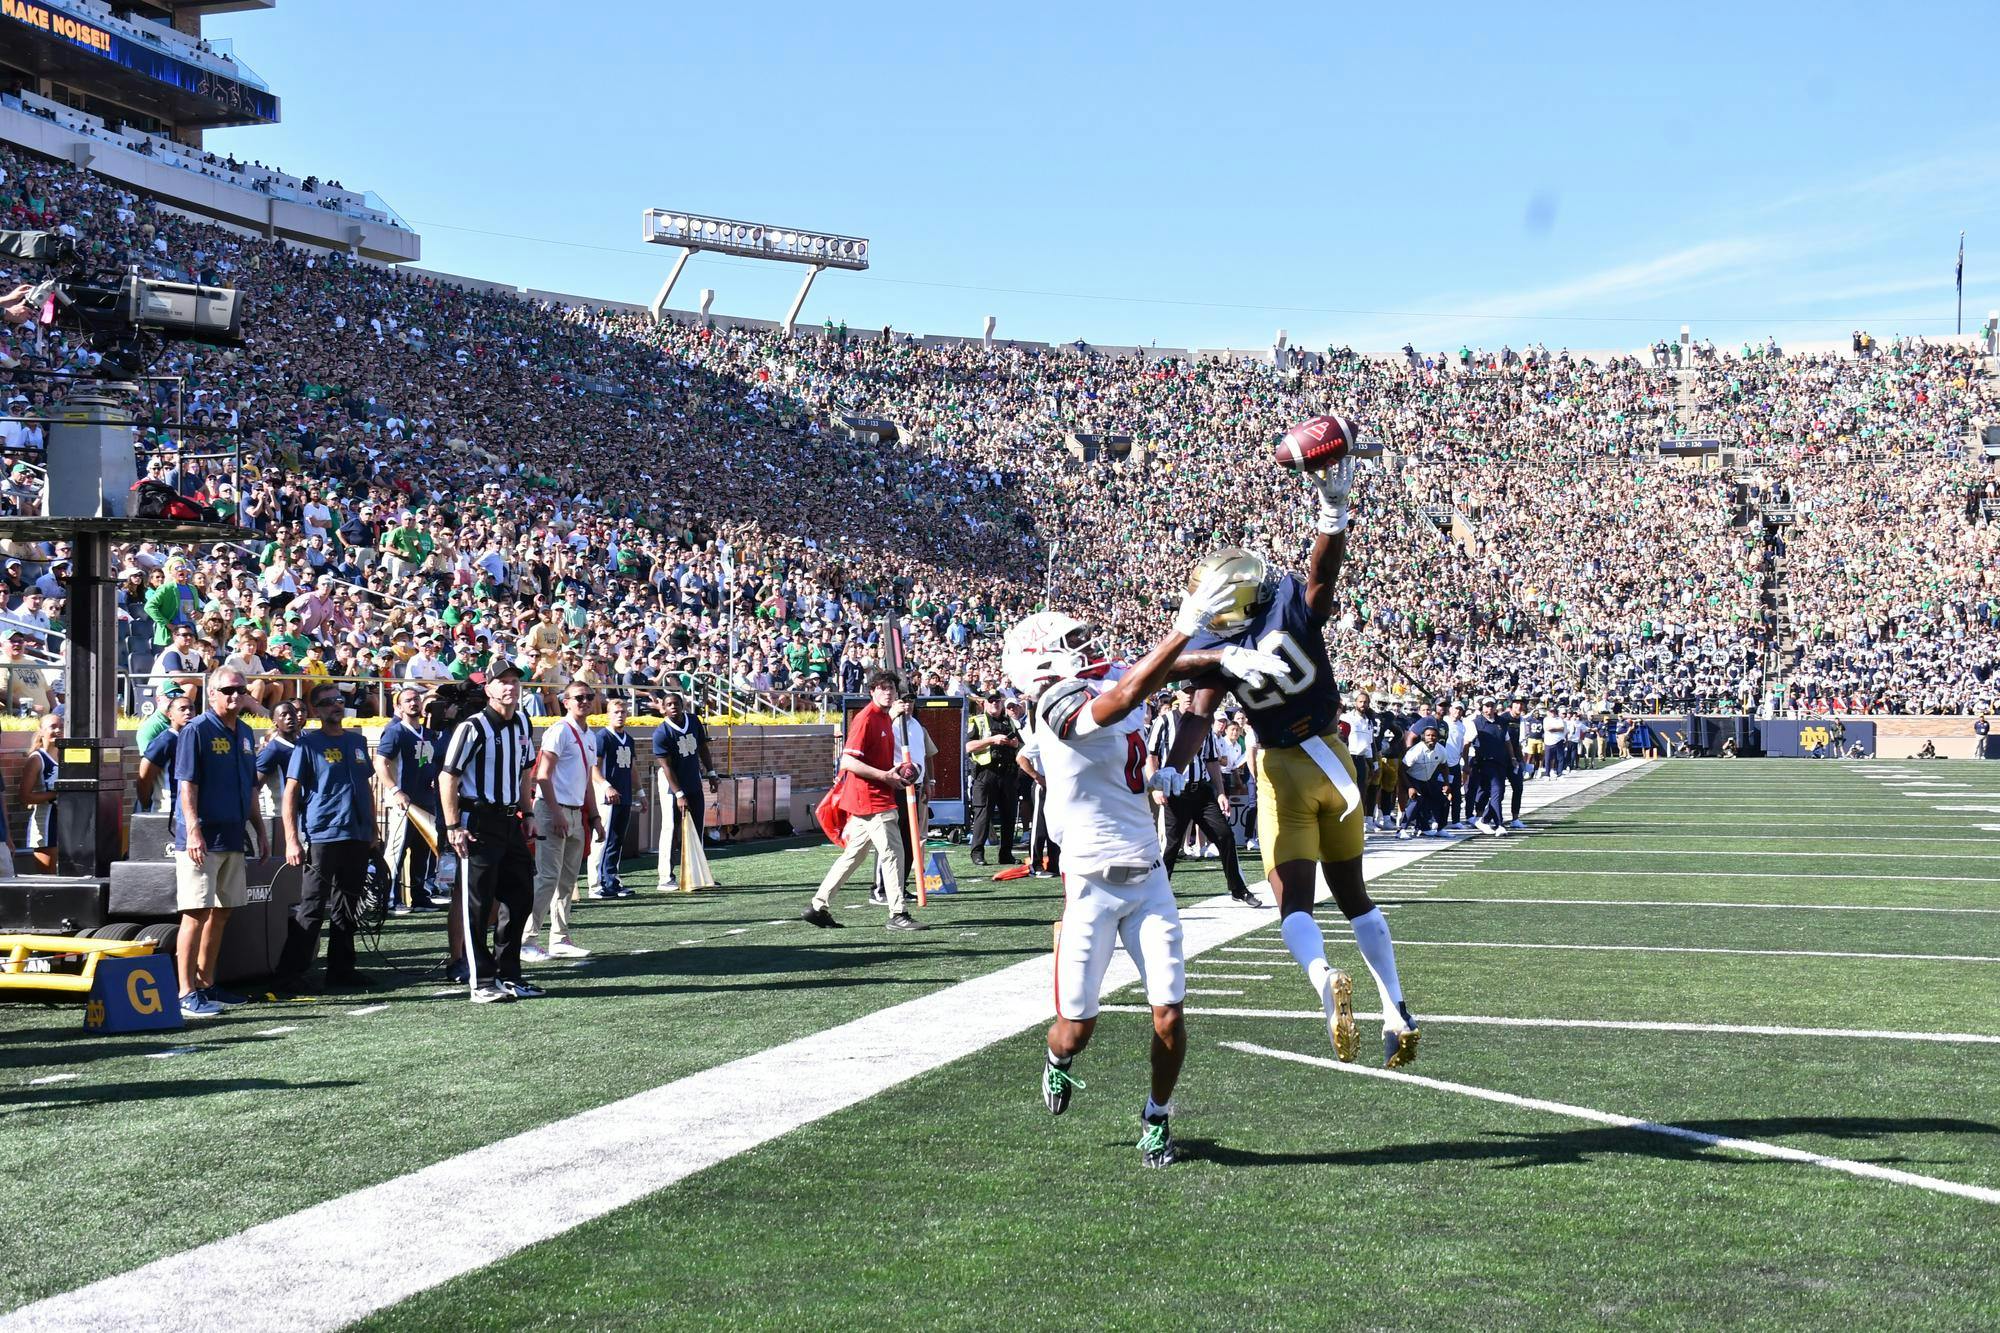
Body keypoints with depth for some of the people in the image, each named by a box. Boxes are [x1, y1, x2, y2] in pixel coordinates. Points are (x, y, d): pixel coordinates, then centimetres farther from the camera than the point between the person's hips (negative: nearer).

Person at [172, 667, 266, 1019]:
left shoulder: (245, 733, 15)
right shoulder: (196, 731, -9)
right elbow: (187, 784, -14)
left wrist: (259, 830, 19)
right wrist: (193, 831, -22)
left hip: (233, 837, 8)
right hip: (202, 839, -8)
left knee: (221, 912, 12)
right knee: (197, 912, -9)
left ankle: (206, 984, 21)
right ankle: (187, 993, -9)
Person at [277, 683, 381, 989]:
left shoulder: (357, 741, 15)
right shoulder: (308, 744, -2)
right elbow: (290, 792, -6)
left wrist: (374, 831, 17)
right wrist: (292, 840, -13)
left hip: (358, 836, 6)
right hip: (322, 836, -6)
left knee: (347, 909, 11)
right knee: (312, 908, -8)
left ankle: (341, 970, 18)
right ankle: (290, 973, -3)